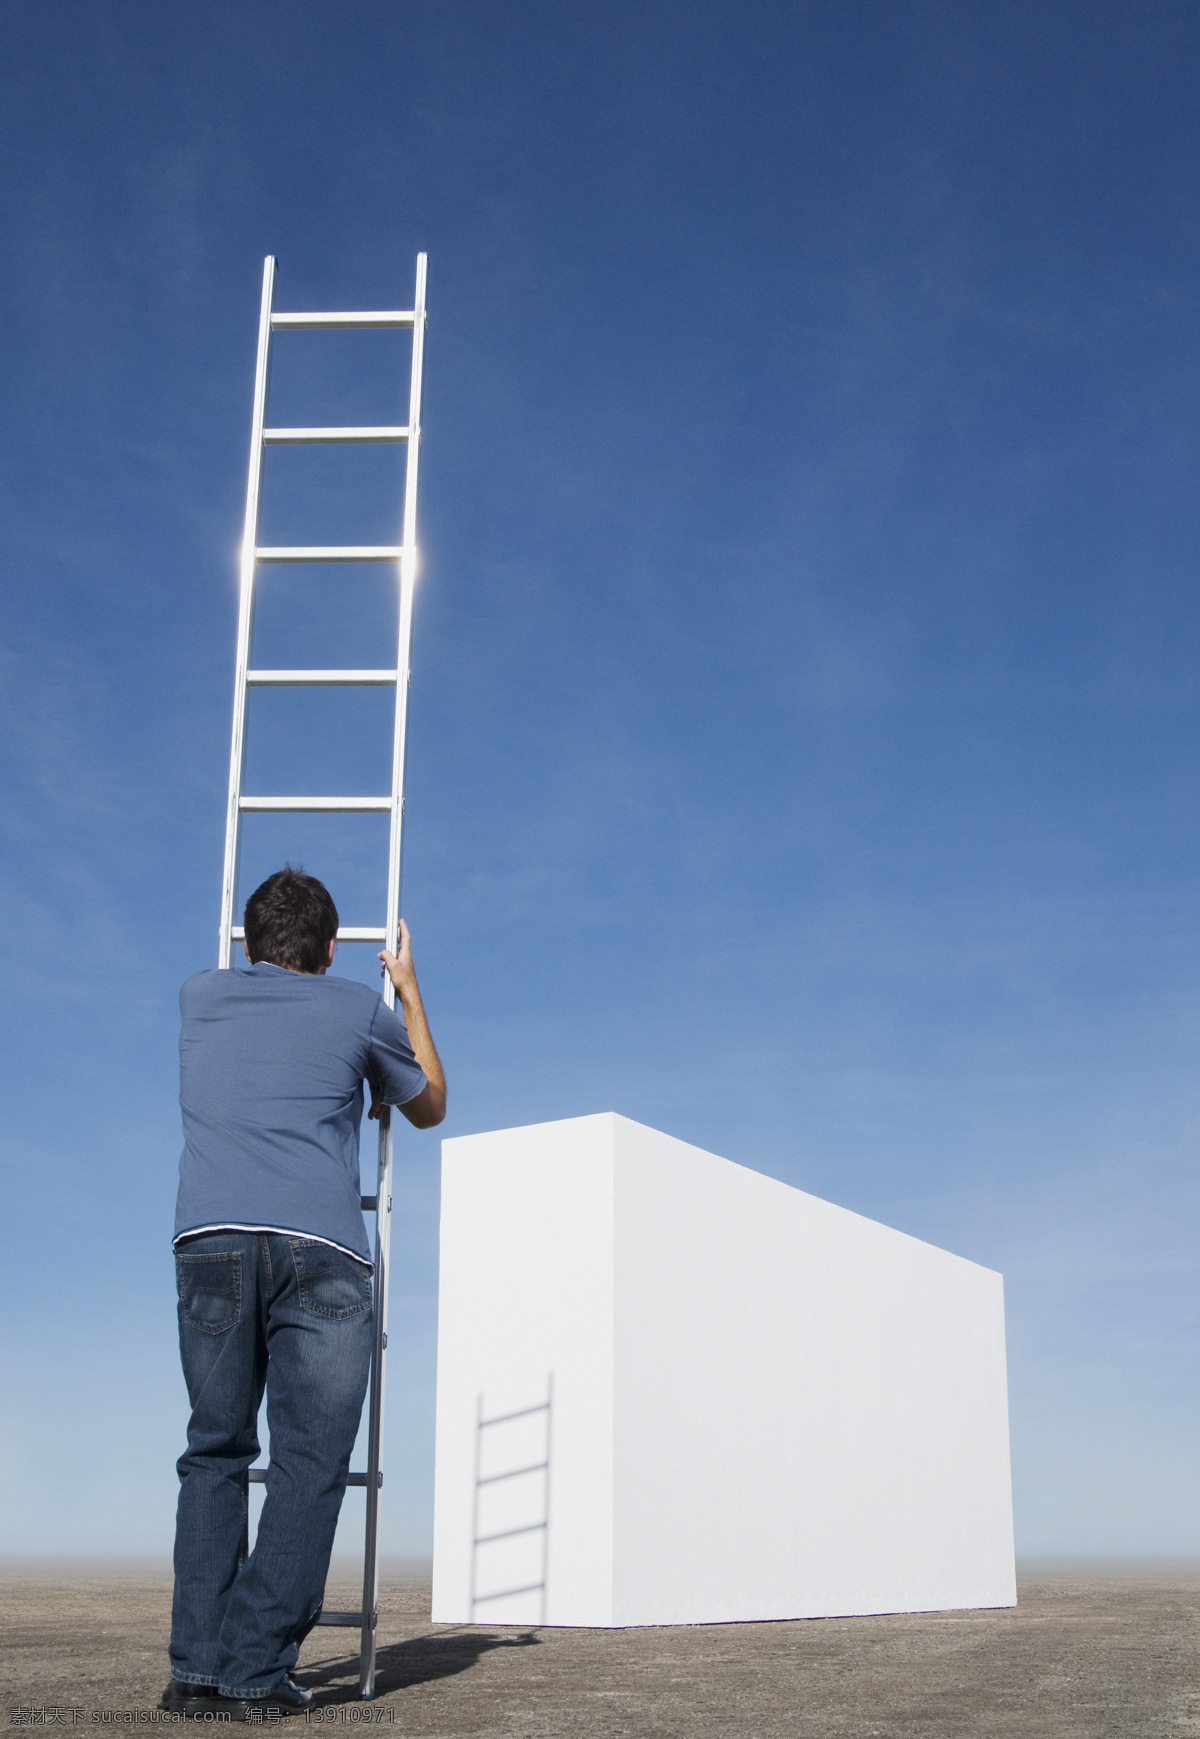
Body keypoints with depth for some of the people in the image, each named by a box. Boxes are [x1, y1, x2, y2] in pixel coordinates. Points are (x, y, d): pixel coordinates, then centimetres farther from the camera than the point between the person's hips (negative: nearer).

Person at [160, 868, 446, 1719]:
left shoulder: (202, 997, 22)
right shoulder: (361, 1010, 16)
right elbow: (429, 1107, 33)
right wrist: (409, 991, 43)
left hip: (211, 1241, 3)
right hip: (321, 1253, -2)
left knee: (214, 1454, 10)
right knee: (308, 1465, 1)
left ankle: (197, 1668, 3)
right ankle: (255, 1673, -3)